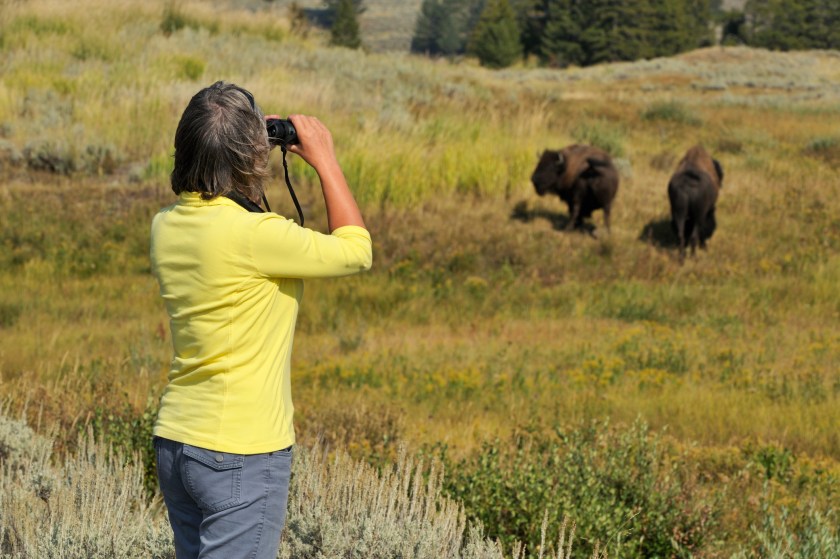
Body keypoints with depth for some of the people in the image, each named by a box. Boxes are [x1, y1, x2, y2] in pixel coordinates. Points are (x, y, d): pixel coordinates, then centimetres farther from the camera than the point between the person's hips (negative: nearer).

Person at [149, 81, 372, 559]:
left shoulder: (167, 227, 2)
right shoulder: (252, 234, -21)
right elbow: (355, 251, -8)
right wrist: (325, 160, 1)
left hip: (176, 441, 8)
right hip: (241, 453, -8)